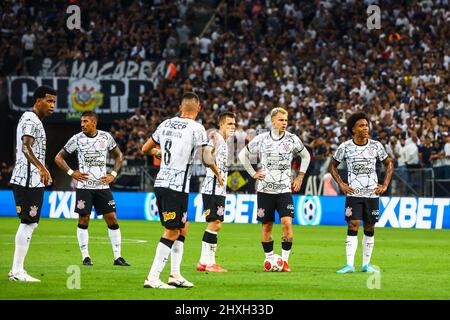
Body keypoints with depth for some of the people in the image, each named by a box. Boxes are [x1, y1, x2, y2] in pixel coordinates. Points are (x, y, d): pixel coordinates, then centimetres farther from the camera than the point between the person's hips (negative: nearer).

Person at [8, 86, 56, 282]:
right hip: (29, 180, -11)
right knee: (28, 223, -9)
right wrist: (41, 168, -42)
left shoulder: (29, 119, 20)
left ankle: (16, 270, 15)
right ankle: (17, 271, -8)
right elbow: (26, 147, -28)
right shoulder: (31, 120, -13)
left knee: (30, 222, 13)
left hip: (30, 180, 11)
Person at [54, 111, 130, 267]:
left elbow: (119, 156, 17)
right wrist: (71, 173, -5)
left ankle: (117, 257, 3)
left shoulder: (106, 137, 4)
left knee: (112, 219, -2)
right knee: (83, 220, -2)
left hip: (103, 185, 1)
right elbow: (59, 158, 5)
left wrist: (113, 174, 5)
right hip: (84, 186, -1)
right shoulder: (77, 139, -1)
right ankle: (85, 256, 7)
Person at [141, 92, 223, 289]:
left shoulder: (166, 124, 11)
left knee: (183, 228, 18)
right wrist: (218, 175, 11)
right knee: (172, 232, -2)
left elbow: (146, 148, 21)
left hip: (161, 182, 7)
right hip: (177, 186, -7)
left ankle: (175, 274, 16)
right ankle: (152, 278, -5)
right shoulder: (196, 128, -8)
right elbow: (207, 159, -8)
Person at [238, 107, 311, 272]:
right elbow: (243, 155, 14)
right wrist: (253, 173, 6)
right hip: (265, 189, 0)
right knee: (267, 226, 3)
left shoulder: (292, 139, 1)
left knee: (287, 223, -14)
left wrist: (300, 177, 12)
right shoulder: (261, 139, 0)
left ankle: (285, 261, -7)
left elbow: (306, 156, 19)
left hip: (284, 189, 0)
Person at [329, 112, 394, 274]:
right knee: (353, 227, -11)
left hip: (372, 194, 2)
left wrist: (385, 185, 5)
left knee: (369, 229, 6)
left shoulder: (376, 146, 1)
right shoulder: (345, 147, -3)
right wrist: (341, 184, 0)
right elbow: (333, 165, 10)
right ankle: (349, 265, -14)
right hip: (353, 193, -2)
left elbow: (389, 163, 13)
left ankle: (366, 264, 15)